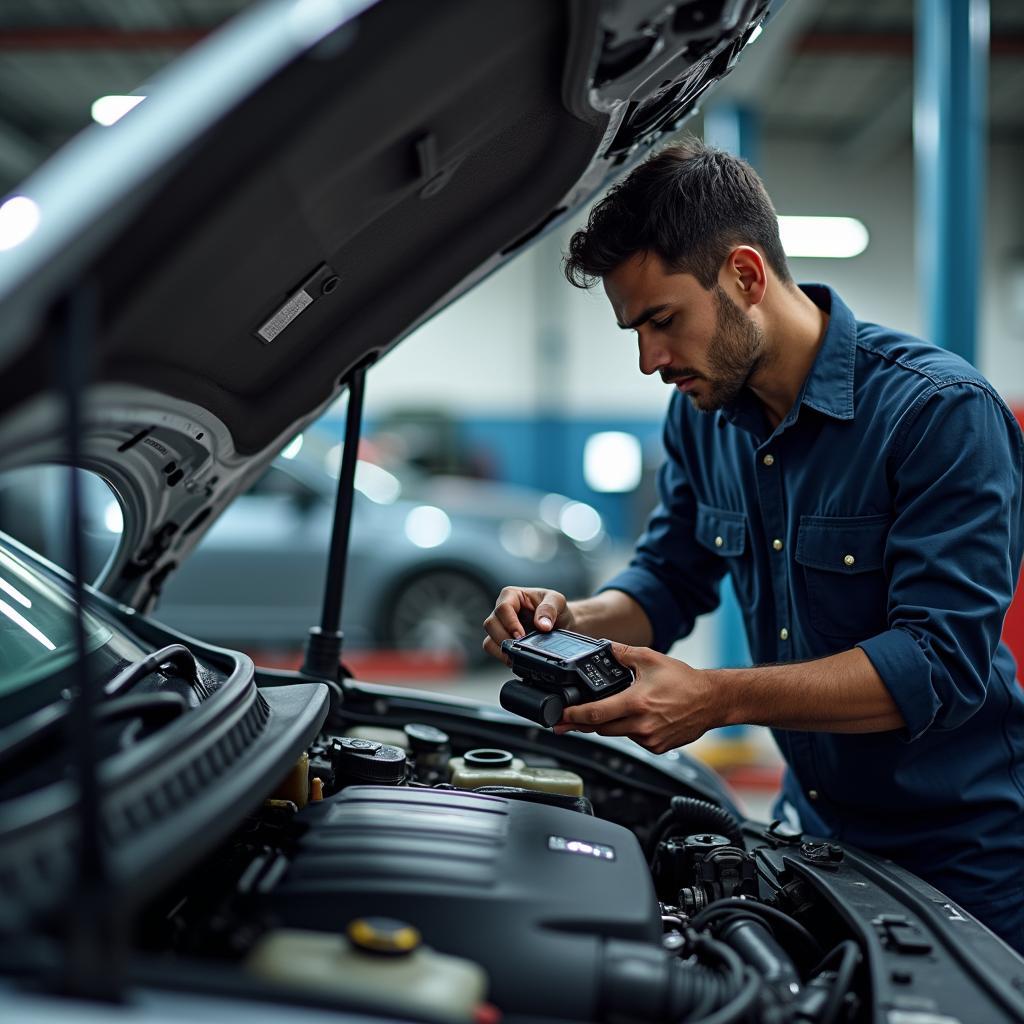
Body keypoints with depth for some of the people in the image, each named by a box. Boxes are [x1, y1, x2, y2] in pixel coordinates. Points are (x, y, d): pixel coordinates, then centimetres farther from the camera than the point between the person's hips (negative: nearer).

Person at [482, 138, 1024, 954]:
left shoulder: (943, 412, -23)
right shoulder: (703, 413, -1)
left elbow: (944, 663, -28)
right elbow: (670, 580, 9)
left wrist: (719, 698, -36)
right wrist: (573, 622, -13)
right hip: (812, 827, 6)